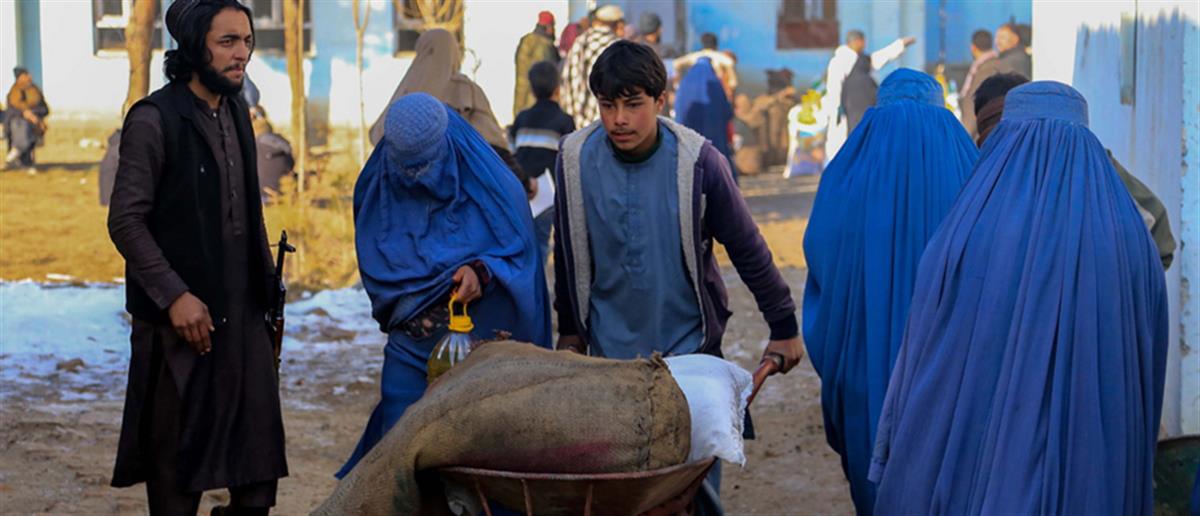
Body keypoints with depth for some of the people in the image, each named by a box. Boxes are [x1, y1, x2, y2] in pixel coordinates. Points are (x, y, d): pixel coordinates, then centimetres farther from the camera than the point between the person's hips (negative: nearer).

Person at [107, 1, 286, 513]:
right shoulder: (154, 119, -12)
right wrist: (175, 296, -18)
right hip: (184, 315, -6)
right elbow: (125, 221, -14)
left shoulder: (236, 111, 11)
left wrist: (266, 279, 12)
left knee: (259, 445, 4)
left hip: (243, 311, 7)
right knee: (179, 450, 2)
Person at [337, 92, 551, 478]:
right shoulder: (380, 189, 3)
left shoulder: (489, 184, -5)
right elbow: (375, 271, 12)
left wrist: (483, 271, -24)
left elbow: (521, 257, -2)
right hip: (410, 356, 2)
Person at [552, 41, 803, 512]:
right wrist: (570, 330, 15)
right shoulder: (575, 158, -6)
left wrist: (783, 327, 3)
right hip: (610, 347, 2)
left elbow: (748, 250, -2)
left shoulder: (698, 162, -13)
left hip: (689, 345, -2)